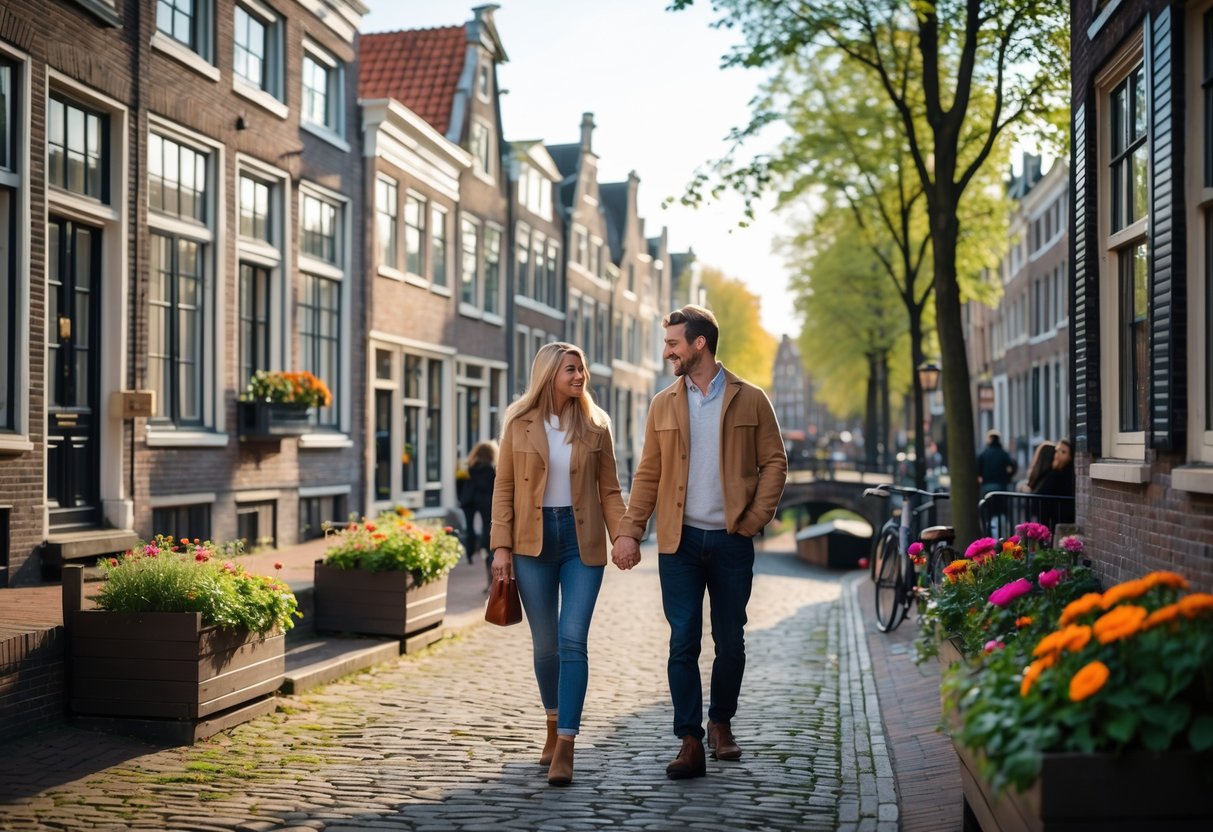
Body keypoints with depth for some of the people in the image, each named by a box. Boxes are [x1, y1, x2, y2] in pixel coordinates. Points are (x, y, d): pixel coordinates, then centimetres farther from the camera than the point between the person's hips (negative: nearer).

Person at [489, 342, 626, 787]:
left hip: (582, 539, 0)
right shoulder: (519, 424, 0)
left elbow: (609, 489, 5)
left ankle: (565, 747, -9)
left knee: (572, 640, -10)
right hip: (534, 541, 0)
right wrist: (501, 546, -5)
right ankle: (554, 723, 32)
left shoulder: (594, 426, 2)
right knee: (545, 643, 9)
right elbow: (504, 488, 1)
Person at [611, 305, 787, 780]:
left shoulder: (750, 400, 2)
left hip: (732, 541, -1)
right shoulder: (663, 405, 7)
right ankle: (690, 744, 1)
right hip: (680, 542, 1)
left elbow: (774, 462, 4)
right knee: (683, 643, -3)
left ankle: (721, 723, 30)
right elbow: (647, 474, 7)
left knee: (730, 643, 9)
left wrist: (756, 518, -8)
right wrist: (629, 532, -2)